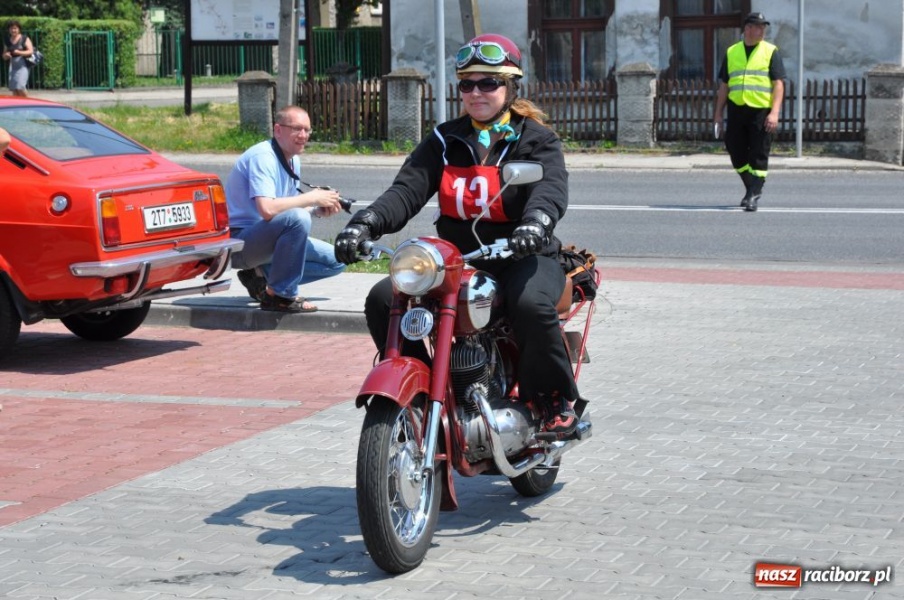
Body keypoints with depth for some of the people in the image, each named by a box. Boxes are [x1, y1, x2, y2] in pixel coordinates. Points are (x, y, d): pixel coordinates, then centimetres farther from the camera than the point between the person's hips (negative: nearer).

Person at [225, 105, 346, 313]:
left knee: (335, 261, 4)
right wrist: (313, 197, -23)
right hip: (238, 242, -10)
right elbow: (267, 210, -32)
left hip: (263, 241, 10)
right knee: (298, 218, -34)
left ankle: (260, 275, 5)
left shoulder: (293, 160, 11)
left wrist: (318, 210, -4)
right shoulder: (262, 157, -19)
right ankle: (280, 296, -21)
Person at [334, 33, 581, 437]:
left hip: (520, 257, -4)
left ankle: (559, 397, -11)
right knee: (383, 299, -18)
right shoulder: (444, 141, 11)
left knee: (532, 305, -37)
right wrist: (366, 222, -26)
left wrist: (536, 222, -46)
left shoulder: (536, 140, 1)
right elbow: (407, 190, -4)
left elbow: (551, 187, -20)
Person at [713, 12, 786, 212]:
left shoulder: (771, 52, 3)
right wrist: (718, 114, 11)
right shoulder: (731, 52, 12)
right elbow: (724, 85, 15)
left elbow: (778, 83, -3)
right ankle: (752, 188, 27)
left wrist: (774, 113, -14)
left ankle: (754, 195, 1)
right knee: (736, 153, 8)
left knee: (758, 156, -4)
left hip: (761, 112, -3)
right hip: (736, 111, 3)